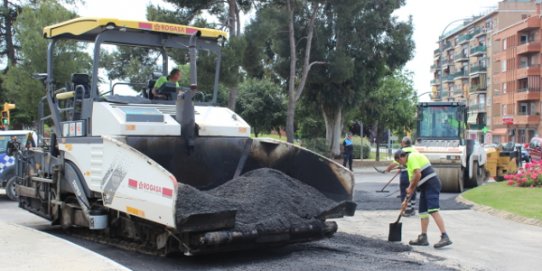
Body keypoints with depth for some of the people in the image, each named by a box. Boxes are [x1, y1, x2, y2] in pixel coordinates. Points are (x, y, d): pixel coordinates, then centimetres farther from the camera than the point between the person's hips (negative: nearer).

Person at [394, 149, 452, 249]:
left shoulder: (412, 157, -7)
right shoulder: (410, 161, 25)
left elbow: (418, 175, -19)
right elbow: (414, 180, 28)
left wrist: (410, 188, -3)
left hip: (431, 184, -11)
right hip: (426, 187, 11)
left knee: (433, 211, -18)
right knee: (423, 211, 13)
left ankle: (445, 237, -24)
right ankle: (423, 238, 20)